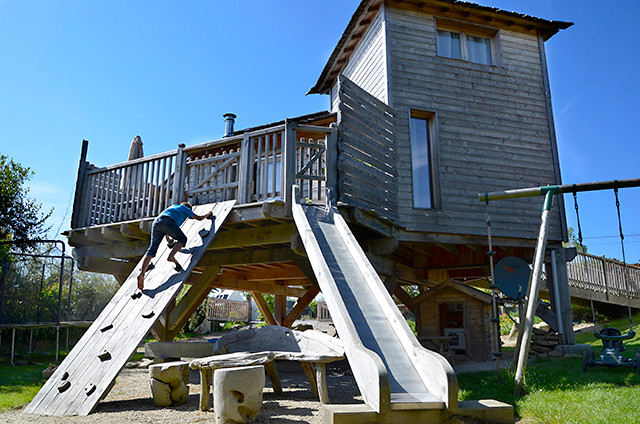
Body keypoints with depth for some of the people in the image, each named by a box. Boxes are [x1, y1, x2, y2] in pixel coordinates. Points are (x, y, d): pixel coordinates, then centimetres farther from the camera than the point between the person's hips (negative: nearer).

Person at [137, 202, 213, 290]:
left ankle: (141, 274, -14)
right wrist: (208, 214, 50)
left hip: (156, 222, 6)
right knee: (182, 239, 10)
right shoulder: (185, 208, 27)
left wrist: (167, 238, 53)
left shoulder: (173, 207, 43)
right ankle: (171, 256, -18)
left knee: (152, 249, 2)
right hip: (168, 222, -6)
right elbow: (199, 218, 30)